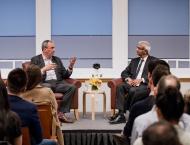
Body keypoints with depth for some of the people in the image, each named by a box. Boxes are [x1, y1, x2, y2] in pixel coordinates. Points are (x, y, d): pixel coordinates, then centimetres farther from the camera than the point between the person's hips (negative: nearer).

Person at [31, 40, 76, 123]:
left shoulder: (57, 59, 23)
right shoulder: (35, 60, 9)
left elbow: (65, 76, 20)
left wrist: (70, 67, 3)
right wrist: (44, 69, -14)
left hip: (58, 83, 5)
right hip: (44, 84, -5)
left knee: (72, 87, -24)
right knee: (47, 88, -40)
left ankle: (61, 113, -24)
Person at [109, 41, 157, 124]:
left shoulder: (153, 61, 6)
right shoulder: (134, 61, 23)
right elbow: (124, 73, 22)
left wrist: (141, 80, -18)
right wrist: (128, 79, -2)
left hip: (145, 85, -5)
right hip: (132, 83, 5)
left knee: (132, 90, -35)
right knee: (120, 87, -25)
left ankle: (123, 111, -19)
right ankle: (121, 114, -31)